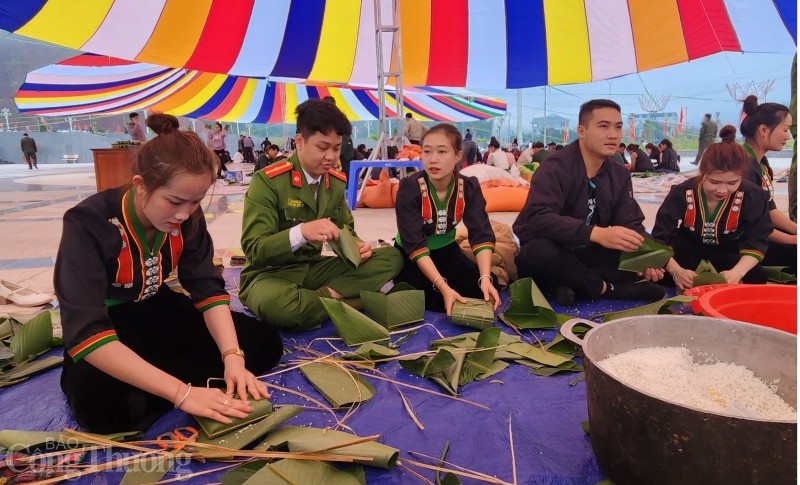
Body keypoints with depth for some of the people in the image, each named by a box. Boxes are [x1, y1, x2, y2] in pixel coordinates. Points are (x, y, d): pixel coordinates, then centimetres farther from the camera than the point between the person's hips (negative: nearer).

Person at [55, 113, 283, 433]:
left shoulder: (187, 218, -13)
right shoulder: (87, 224, -29)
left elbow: (208, 288, -15)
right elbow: (85, 333, -36)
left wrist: (232, 357, -33)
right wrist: (181, 392, -43)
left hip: (159, 312, 5)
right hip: (102, 327, -4)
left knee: (265, 345, -10)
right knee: (101, 406, -37)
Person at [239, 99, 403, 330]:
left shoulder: (337, 181, 3)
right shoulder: (267, 181, -17)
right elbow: (254, 250, -20)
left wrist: (356, 246, -11)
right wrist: (301, 232, -38)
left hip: (314, 268, 6)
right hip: (271, 273, -5)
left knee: (391, 258, -8)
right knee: (271, 302, -43)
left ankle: (325, 294, -21)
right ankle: (338, 299, -16)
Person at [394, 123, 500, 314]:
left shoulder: (469, 187, -15)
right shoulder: (409, 188, -26)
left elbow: (481, 234, -22)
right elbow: (416, 246, -30)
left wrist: (485, 278, -39)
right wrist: (443, 287, -41)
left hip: (446, 250, 3)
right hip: (410, 255, -3)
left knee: (485, 289, -17)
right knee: (434, 300, -25)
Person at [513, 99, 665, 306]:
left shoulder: (620, 174, 3)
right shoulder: (555, 167, -19)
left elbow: (630, 222, 0)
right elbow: (538, 219, -34)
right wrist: (597, 233, -45)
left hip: (585, 255, 6)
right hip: (547, 252, -6)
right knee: (542, 252, -40)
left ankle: (571, 285, -19)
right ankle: (607, 288, -17)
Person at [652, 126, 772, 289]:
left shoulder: (754, 196, -24)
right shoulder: (681, 193, -28)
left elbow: (755, 242, -22)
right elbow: (661, 238, -29)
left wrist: (737, 273, -44)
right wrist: (676, 271, -47)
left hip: (728, 250, 2)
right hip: (688, 246, -1)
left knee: (756, 278, -22)